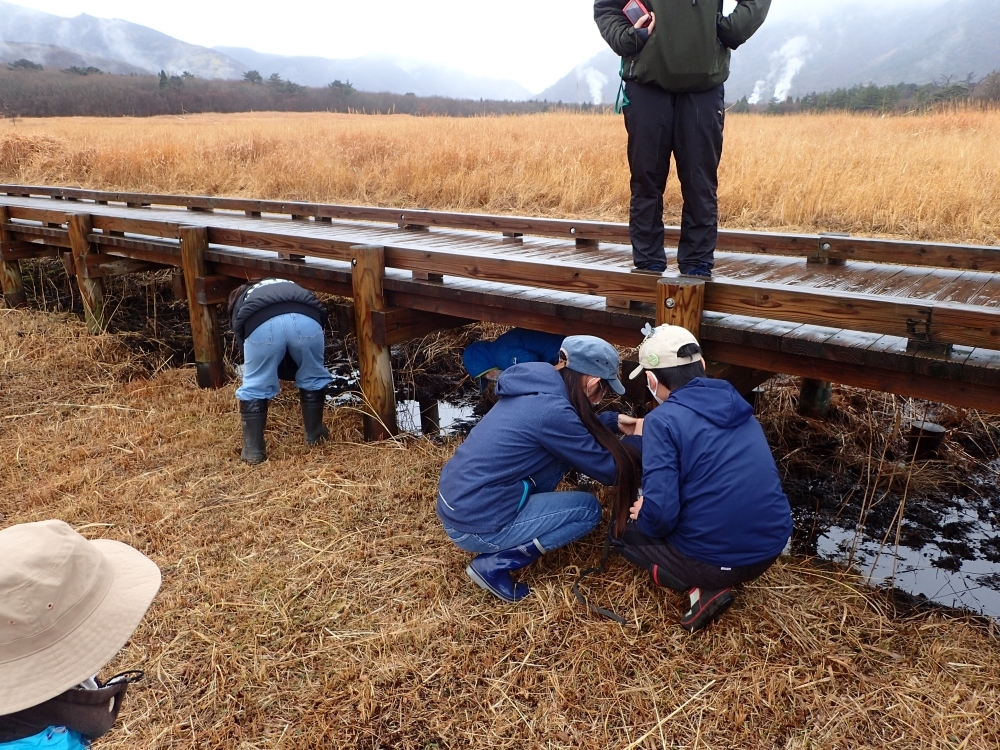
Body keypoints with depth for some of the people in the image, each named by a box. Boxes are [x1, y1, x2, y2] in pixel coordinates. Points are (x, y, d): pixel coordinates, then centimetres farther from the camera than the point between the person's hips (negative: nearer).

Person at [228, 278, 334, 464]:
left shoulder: (240, 302, 42)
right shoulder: (292, 286, 48)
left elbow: (241, 342, 41)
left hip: (262, 324, -1)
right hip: (306, 319, 2)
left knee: (255, 385, 19)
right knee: (313, 377, 26)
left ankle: (253, 449, 25)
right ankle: (315, 434, 41)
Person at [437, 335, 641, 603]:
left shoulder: (538, 388, 4)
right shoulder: (552, 410, -22)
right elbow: (607, 469, -9)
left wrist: (613, 421, 22)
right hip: (474, 525, -9)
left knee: (560, 451, 10)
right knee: (588, 509, 2)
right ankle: (494, 565, 0)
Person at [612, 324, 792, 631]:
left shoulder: (663, 419, -14)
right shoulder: (737, 406, 8)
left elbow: (660, 513, -22)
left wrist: (643, 517, 1)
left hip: (714, 559, -7)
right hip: (771, 545, 7)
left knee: (624, 523, 19)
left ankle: (702, 587, 1)